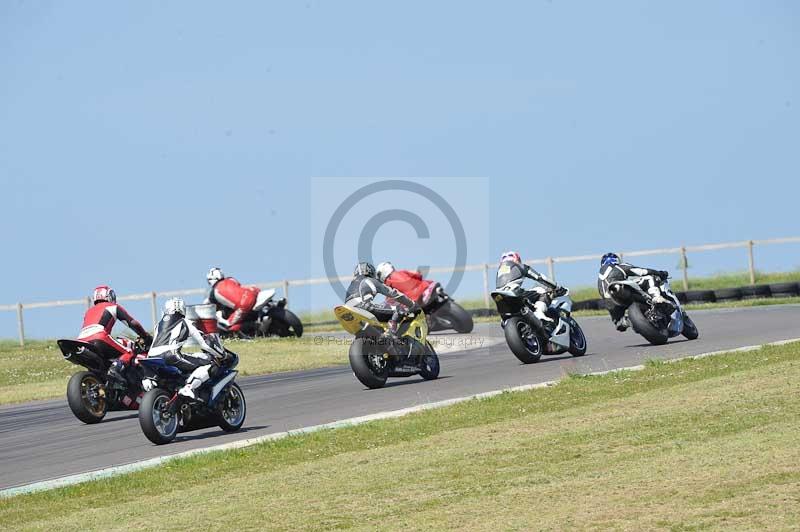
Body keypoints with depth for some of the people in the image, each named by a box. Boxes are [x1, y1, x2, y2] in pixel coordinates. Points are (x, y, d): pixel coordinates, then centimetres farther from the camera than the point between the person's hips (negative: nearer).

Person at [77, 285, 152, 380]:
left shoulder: (89, 311, 35)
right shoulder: (113, 307, 20)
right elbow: (133, 323, 15)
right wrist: (147, 337, 25)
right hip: (99, 339, -6)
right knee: (130, 349, 3)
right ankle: (116, 368, -23)